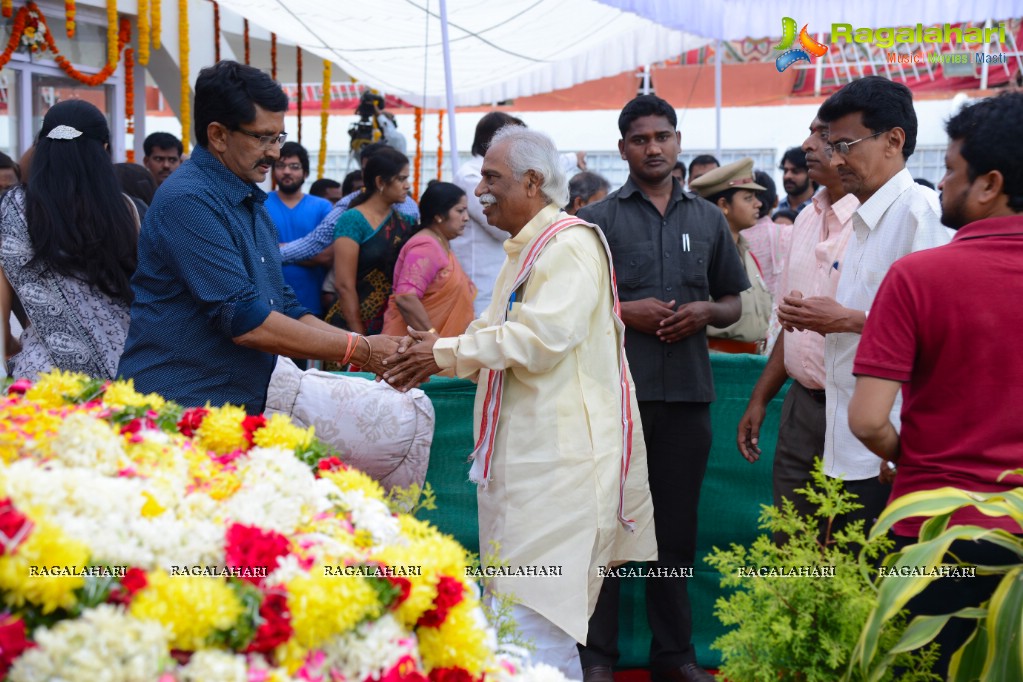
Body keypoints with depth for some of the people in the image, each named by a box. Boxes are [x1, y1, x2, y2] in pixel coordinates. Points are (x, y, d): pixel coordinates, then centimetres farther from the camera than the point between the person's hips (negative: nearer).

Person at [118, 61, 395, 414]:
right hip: (176, 408, -8)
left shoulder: (252, 204, 15)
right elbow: (246, 323, -20)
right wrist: (359, 350, -13)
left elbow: (284, 309, 17)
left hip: (240, 407, 8)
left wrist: (376, 353, 4)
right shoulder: (188, 201, -15)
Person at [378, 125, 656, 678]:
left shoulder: (570, 245, -12)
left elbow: (542, 336, -23)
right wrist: (440, 354, 8)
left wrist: (447, 354, -15)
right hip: (524, 447, 10)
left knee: (535, 610, -10)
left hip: (557, 459, -10)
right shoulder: (525, 249, 20)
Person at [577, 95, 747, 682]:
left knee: (678, 525, 9)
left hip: (688, 391, 3)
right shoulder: (598, 219, 5)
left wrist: (705, 311, -3)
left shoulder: (709, 220, 14)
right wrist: (624, 311, -13)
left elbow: (734, 303, 18)